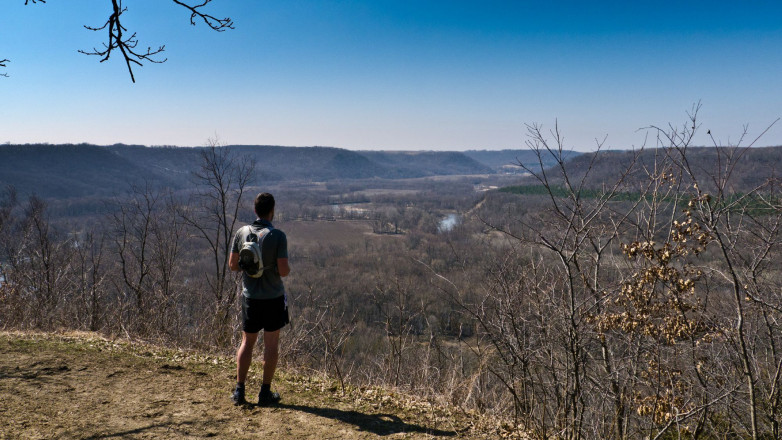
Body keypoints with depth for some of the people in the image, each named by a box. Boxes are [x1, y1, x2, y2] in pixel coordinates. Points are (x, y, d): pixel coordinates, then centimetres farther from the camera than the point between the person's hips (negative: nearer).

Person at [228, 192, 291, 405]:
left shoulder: (241, 233, -2)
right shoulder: (277, 236, -15)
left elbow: (233, 265, 4)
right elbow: (283, 270, -17)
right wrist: (288, 269, 6)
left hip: (249, 296, 4)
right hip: (273, 296, -4)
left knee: (247, 342, 14)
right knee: (271, 344, 7)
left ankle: (239, 390, 14)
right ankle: (265, 392, 13)